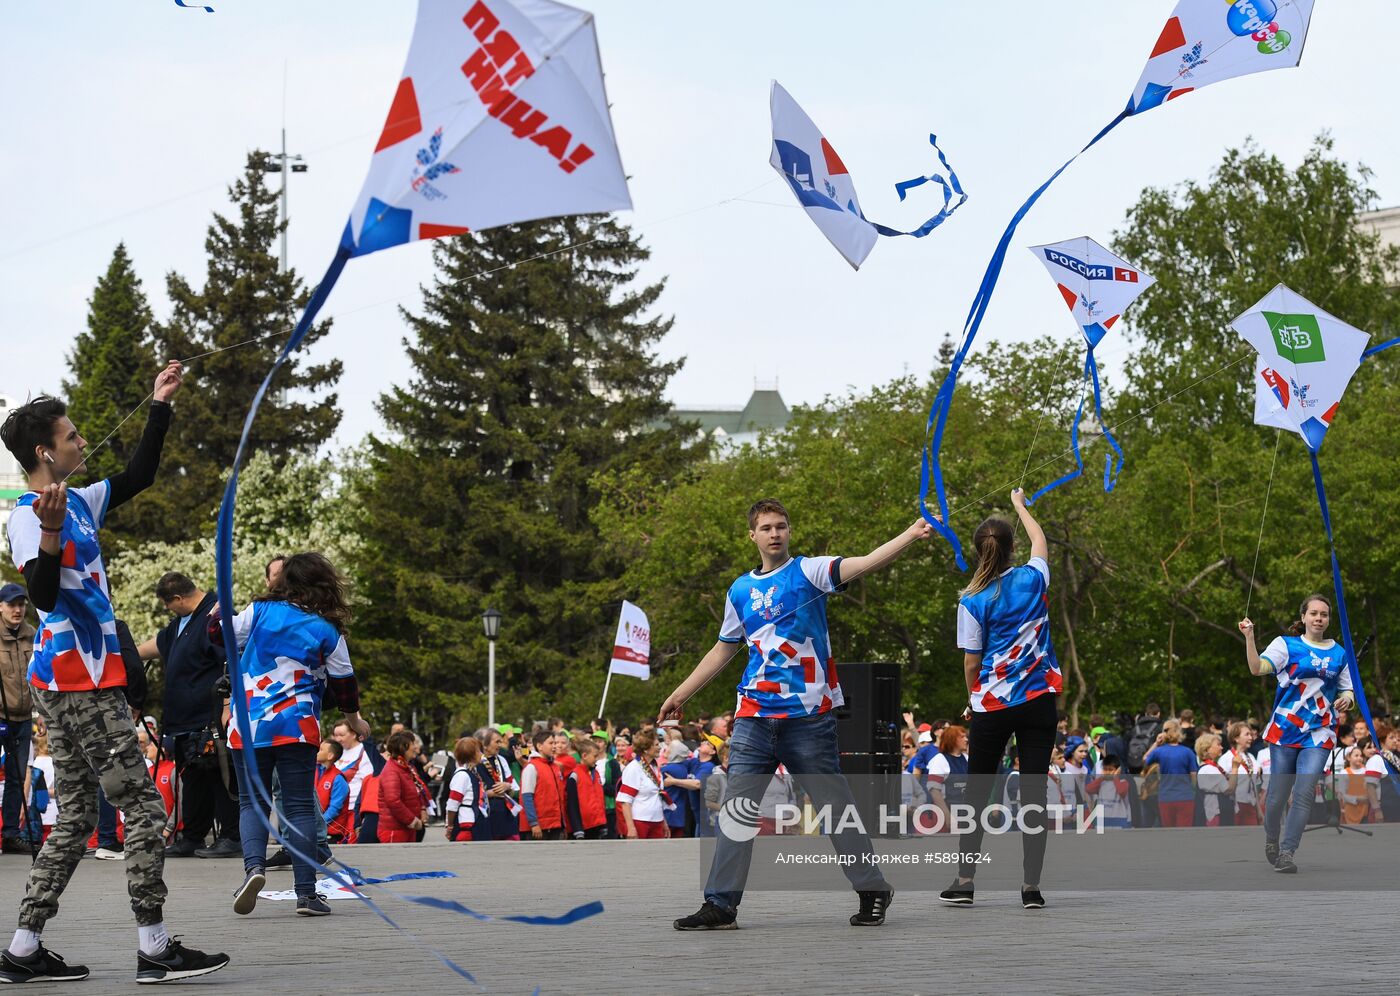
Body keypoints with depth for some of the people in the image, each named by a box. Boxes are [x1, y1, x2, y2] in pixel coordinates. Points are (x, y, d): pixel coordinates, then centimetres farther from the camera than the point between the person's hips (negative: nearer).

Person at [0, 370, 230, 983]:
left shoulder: (77, 503, 14)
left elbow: (138, 477, 27)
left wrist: (160, 408, 23)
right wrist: (50, 532, -39)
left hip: (70, 684, 10)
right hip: (80, 683, -10)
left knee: (75, 819, 11)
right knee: (143, 807, -8)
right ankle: (154, 949, -6)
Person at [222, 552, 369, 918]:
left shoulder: (260, 611, 0)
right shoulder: (328, 630, 0)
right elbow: (343, 681, 8)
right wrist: (353, 719, 25)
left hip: (248, 726, 1)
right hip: (296, 728, -1)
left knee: (252, 801, 11)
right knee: (299, 806, 4)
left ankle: (254, 865, -15)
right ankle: (306, 892, 0)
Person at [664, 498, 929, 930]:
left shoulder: (808, 572, 0)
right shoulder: (740, 591, 15)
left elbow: (867, 562, -15)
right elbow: (722, 650, 25)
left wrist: (912, 535, -30)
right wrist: (681, 694, 25)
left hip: (808, 716, -4)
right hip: (754, 716, 4)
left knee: (837, 805, 0)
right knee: (736, 810, -1)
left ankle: (873, 891, 12)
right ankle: (721, 904, 2)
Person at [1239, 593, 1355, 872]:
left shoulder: (1339, 653, 10)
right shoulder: (1287, 644, 0)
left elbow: (1347, 692, 18)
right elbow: (1258, 668, -15)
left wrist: (1347, 699, -6)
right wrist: (1249, 637, -28)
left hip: (1318, 734, 2)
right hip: (1284, 731, -2)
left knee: (1304, 794, -11)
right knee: (1278, 794, 4)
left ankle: (1287, 852, -7)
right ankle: (1271, 840, 30)